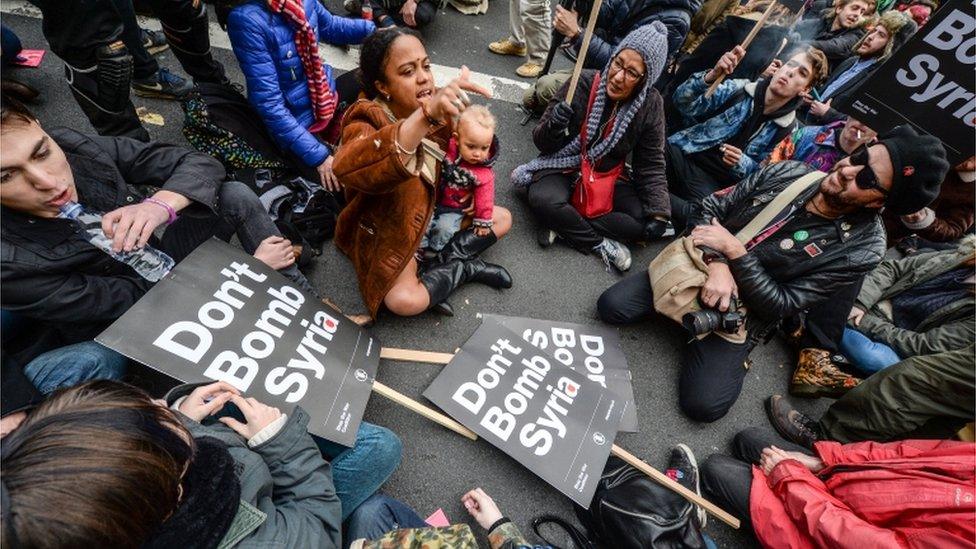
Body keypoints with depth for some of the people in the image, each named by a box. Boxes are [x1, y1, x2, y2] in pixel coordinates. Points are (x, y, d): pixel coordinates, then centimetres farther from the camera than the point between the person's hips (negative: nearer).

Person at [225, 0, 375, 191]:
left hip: (329, 99, 7)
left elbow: (330, 26, 12)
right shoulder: (247, 18, -28)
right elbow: (269, 103, -27)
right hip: (297, 123, -7)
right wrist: (317, 155, -29)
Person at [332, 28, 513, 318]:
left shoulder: (438, 106, -11)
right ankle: (465, 268, -3)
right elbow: (347, 168, -53)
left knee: (502, 218, 6)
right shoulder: (367, 119, -27)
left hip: (435, 208, 6)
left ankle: (447, 262, -4)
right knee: (404, 300, -28)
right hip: (389, 227, -6)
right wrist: (426, 116, -63)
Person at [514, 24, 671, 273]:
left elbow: (651, 165, -1)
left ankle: (564, 224, -15)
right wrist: (554, 127, -33)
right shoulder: (583, 83, -14)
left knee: (646, 221, -19)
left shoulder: (650, 105, -8)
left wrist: (659, 214, -12)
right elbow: (542, 143, -9)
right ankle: (599, 243, -12)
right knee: (544, 201, -35)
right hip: (564, 167, -2)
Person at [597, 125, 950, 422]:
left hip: (745, 312, -2)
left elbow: (781, 305, -17)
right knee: (611, 307, -12)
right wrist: (717, 264, -21)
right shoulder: (788, 173, -6)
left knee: (703, 404, -17)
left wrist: (733, 249, -24)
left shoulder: (863, 248, -16)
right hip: (701, 268, 3)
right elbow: (710, 207, -3)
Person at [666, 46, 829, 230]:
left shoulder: (787, 129, 5)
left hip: (712, 183, 0)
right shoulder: (739, 89, 4)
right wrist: (712, 75, -22)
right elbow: (683, 103, -5)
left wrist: (741, 163, -15)